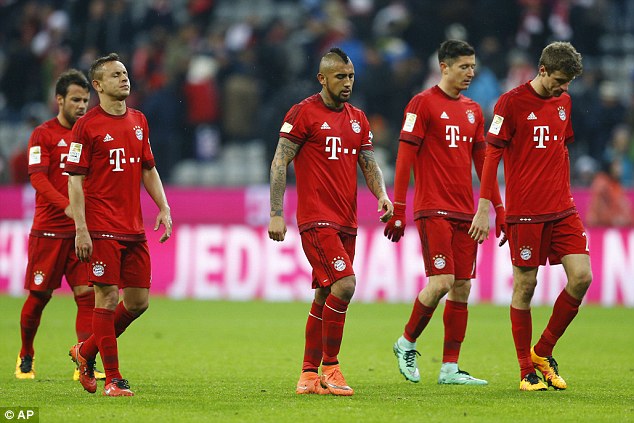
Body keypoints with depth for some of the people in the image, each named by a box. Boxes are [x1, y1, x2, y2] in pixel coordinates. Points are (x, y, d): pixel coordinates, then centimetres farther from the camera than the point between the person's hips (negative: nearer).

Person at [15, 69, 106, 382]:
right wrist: (66, 206, -26)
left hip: (83, 229, 4)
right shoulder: (43, 134, -2)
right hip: (49, 229, -4)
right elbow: (37, 177, -12)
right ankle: (25, 357, 24)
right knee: (39, 295, 4)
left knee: (87, 293, -8)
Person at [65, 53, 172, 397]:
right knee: (107, 297, -6)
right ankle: (112, 379, 0)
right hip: (102, 230, -7)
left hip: (134, 229, 7)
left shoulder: (138, 121, 14)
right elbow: (75, 179, -7)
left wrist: (163, 207, 9)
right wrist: (81, 229, -13)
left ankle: (86, 351, 25)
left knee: (139, 301, 6)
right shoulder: (87, 126, -5)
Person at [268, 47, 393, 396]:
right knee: (344, 283, -19)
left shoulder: (357, 119, 15)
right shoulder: (303, 113, -5)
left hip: (346, 222, 7)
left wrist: (381, 195, -5)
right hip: (316, 220, -7)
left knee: (325, 296, 9)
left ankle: (309, 374, 15)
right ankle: (329, 368, -10)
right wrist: (276, 214, -12)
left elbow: (369, 164, 16)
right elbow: (279, 163, -6)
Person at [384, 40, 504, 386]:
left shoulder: (473, 110, 15)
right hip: (433, 210, -7)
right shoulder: (423, 103, -5)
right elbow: (405, 157, -7)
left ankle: (450, 369, 7)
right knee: (442, 282, -15)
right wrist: (398, 210, -12)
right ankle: (406, 343, 7)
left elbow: (482, 161, 20)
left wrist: (499, 209, 14)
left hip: (464, 213, 7)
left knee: (462, 287, 3)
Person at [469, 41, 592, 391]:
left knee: (581, 277, -7)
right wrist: (483, 208, -10)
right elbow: (492, 154, -6)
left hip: (562, 210, 5)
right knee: (525, 286, -1)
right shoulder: (511, 102, -6)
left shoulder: (563, 102, 12)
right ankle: (526, 371, 9)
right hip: (525, 213, -5)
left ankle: (543, 352, 10)